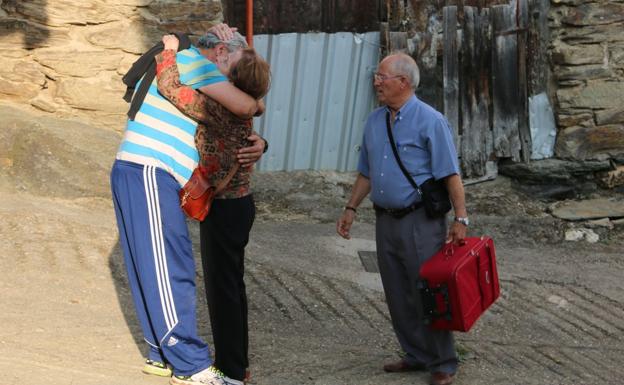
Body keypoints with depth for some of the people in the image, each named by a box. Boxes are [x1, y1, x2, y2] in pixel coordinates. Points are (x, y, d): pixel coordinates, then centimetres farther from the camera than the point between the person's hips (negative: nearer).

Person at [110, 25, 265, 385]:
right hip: (149, 177, -10)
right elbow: (244, 106, -16)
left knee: (162, 272, 15)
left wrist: (257, 143, 2)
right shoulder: (192, 62, -7)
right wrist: (257, 104, 8)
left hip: (154, 180, 10)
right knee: (169, 274, -7)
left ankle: (164, 354, 24)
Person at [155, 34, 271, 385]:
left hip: (224, 209, -9)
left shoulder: (218, 109, -22)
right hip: (237, 203, 9)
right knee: (231, 286, 17)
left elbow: (170, 87, -23)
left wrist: (169, 51, -7)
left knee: (222, 287, 0)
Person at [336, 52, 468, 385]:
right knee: (398, 295, 12)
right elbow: (366, 173, 19)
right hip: (385, 220, 7)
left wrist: (460, 219, -18)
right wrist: (351, 208, 16)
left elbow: (451, 175, -14)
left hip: (420, 220, -7)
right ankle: (416, 355, 25)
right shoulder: (375, 121, 10)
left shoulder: (429, 121, -11)